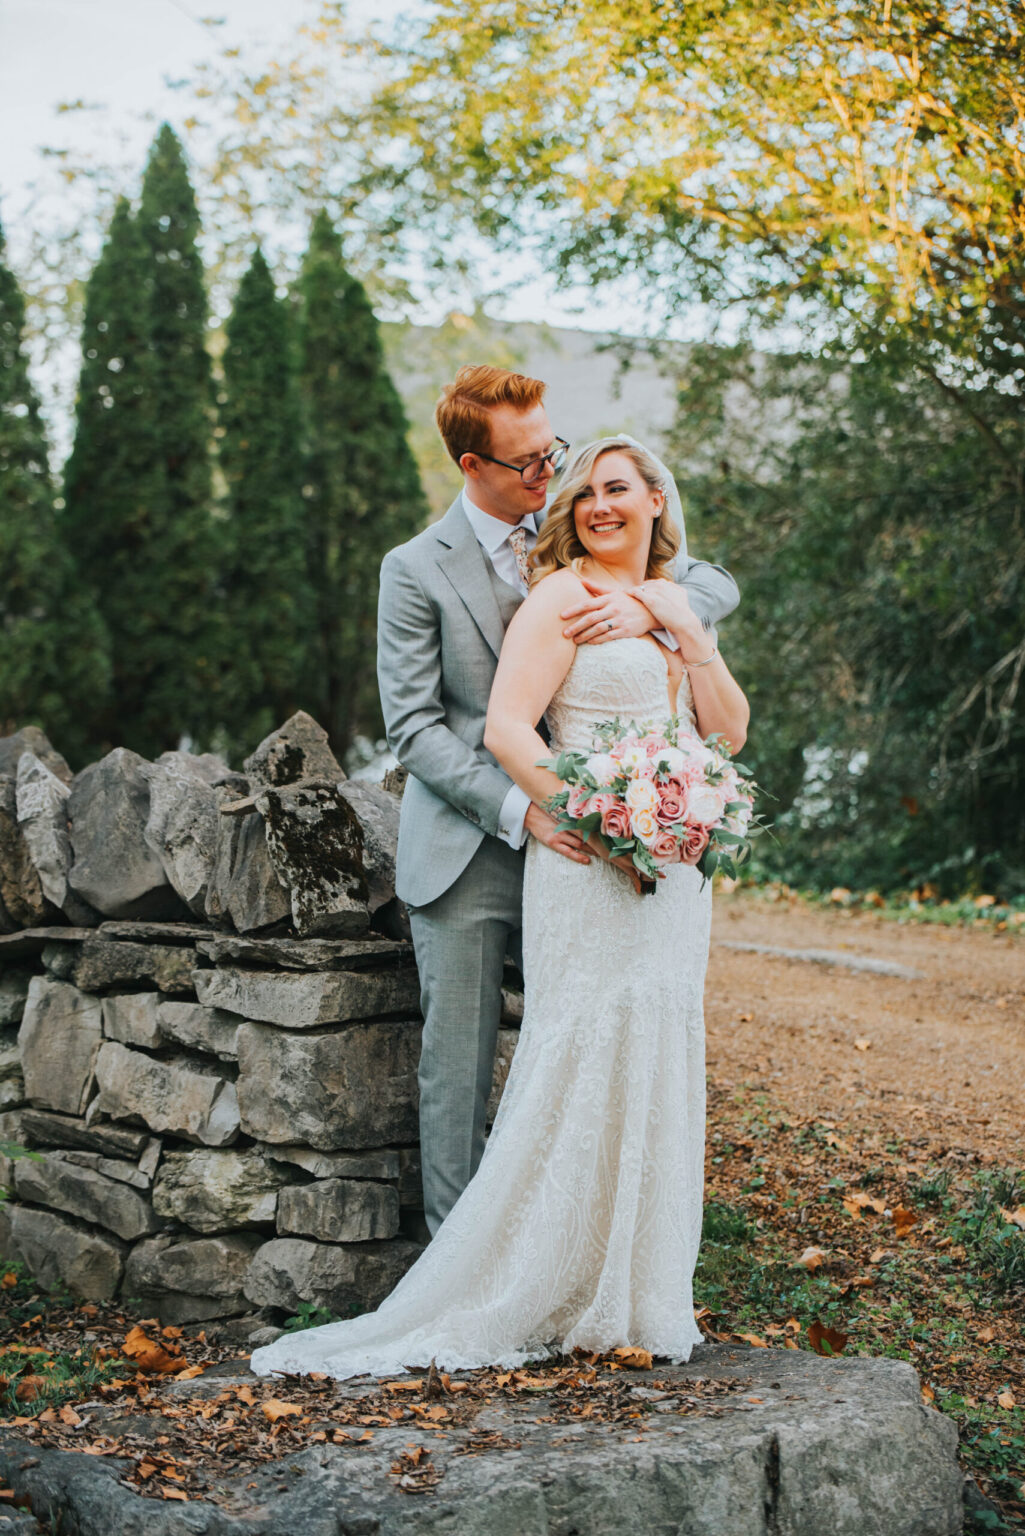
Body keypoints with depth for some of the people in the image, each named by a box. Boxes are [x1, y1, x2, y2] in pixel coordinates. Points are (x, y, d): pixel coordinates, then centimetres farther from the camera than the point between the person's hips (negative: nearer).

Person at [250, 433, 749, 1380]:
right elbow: (506, 729, -14)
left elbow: (730, 731, 11)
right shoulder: (562, 598, -4)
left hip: (675, 867, 7)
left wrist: (688, 633, -1)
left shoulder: (680, 604, 17)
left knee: (657, 1063, 9)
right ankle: (564, 1296, 2)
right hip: (587, 869, -7)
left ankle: (641, 1291, 20)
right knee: (584, 1062, -8)